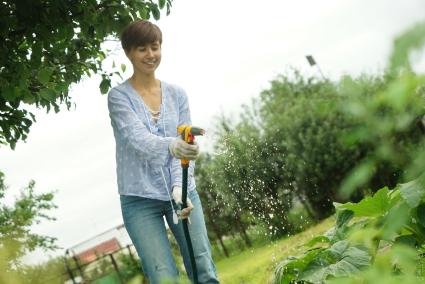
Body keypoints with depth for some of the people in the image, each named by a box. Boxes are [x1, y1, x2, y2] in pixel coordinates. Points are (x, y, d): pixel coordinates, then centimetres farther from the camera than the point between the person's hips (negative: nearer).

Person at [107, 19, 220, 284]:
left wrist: (180, 187, -16)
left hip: (181, 192, 3)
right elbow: (137, 138, -20)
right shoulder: (119, 96, -3)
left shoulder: (177, 94, 8)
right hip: (140, 198, -3)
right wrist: (171, 145, -41)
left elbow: (185, 146, 2)